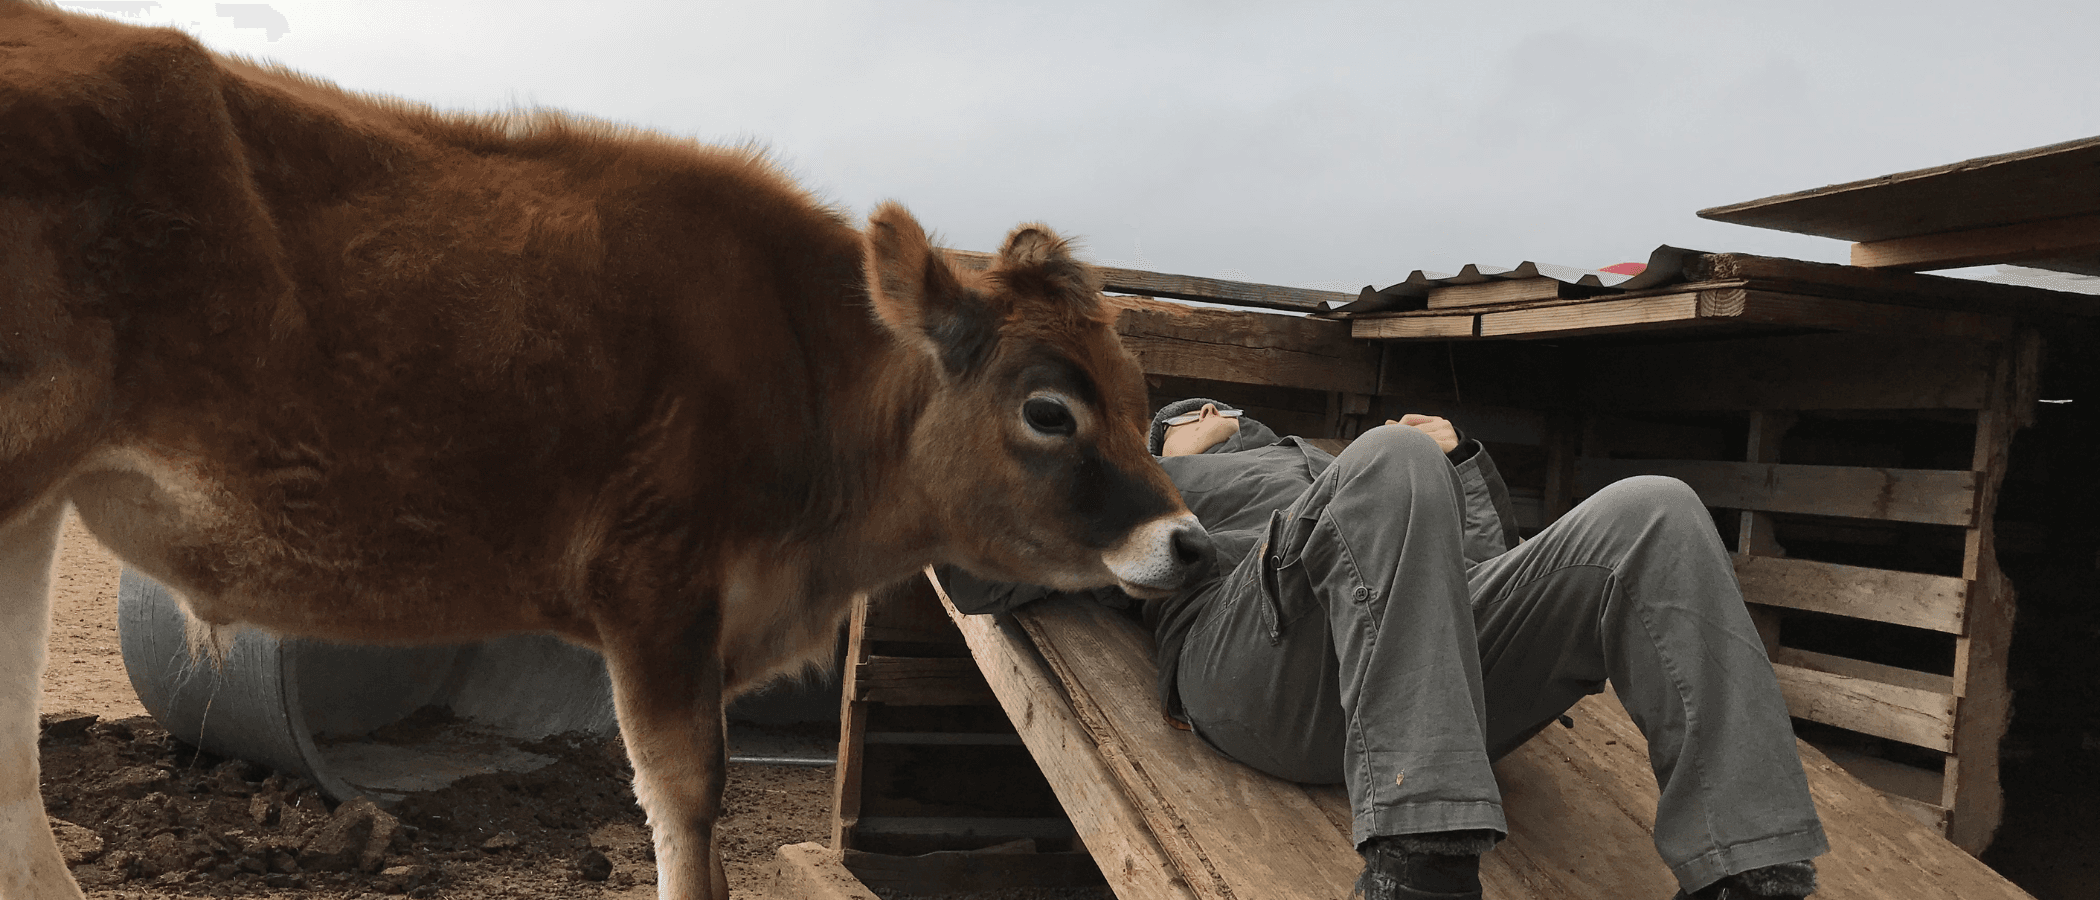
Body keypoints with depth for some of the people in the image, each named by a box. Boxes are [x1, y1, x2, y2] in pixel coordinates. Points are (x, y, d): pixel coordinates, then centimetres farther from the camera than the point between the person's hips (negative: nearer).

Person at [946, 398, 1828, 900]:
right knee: (1391, 458, -33)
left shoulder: (1315, 462, 44)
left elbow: (1484, 561, 42)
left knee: (1654, 514, -17)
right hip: (1263, 665, -5)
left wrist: (1456, 458, 27)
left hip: (1448, 661, 5)